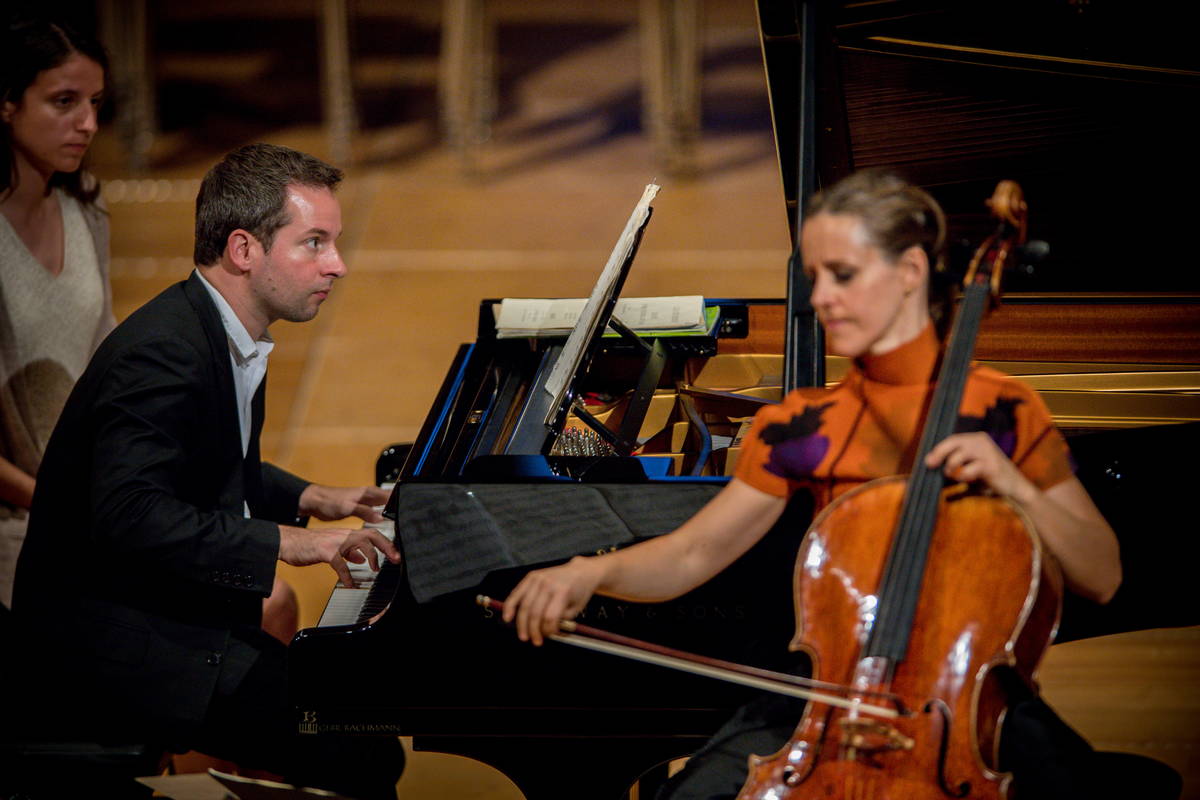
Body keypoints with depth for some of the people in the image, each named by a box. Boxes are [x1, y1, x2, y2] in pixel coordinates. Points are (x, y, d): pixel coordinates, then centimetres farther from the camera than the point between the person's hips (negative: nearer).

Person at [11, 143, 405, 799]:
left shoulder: (230, 337, 11)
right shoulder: (162, 351, -22)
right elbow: (130, 517, -33)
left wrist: (310, 499, 14)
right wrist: (286, 542, -30)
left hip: (180, 609, 10)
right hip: (105, 634, -10)